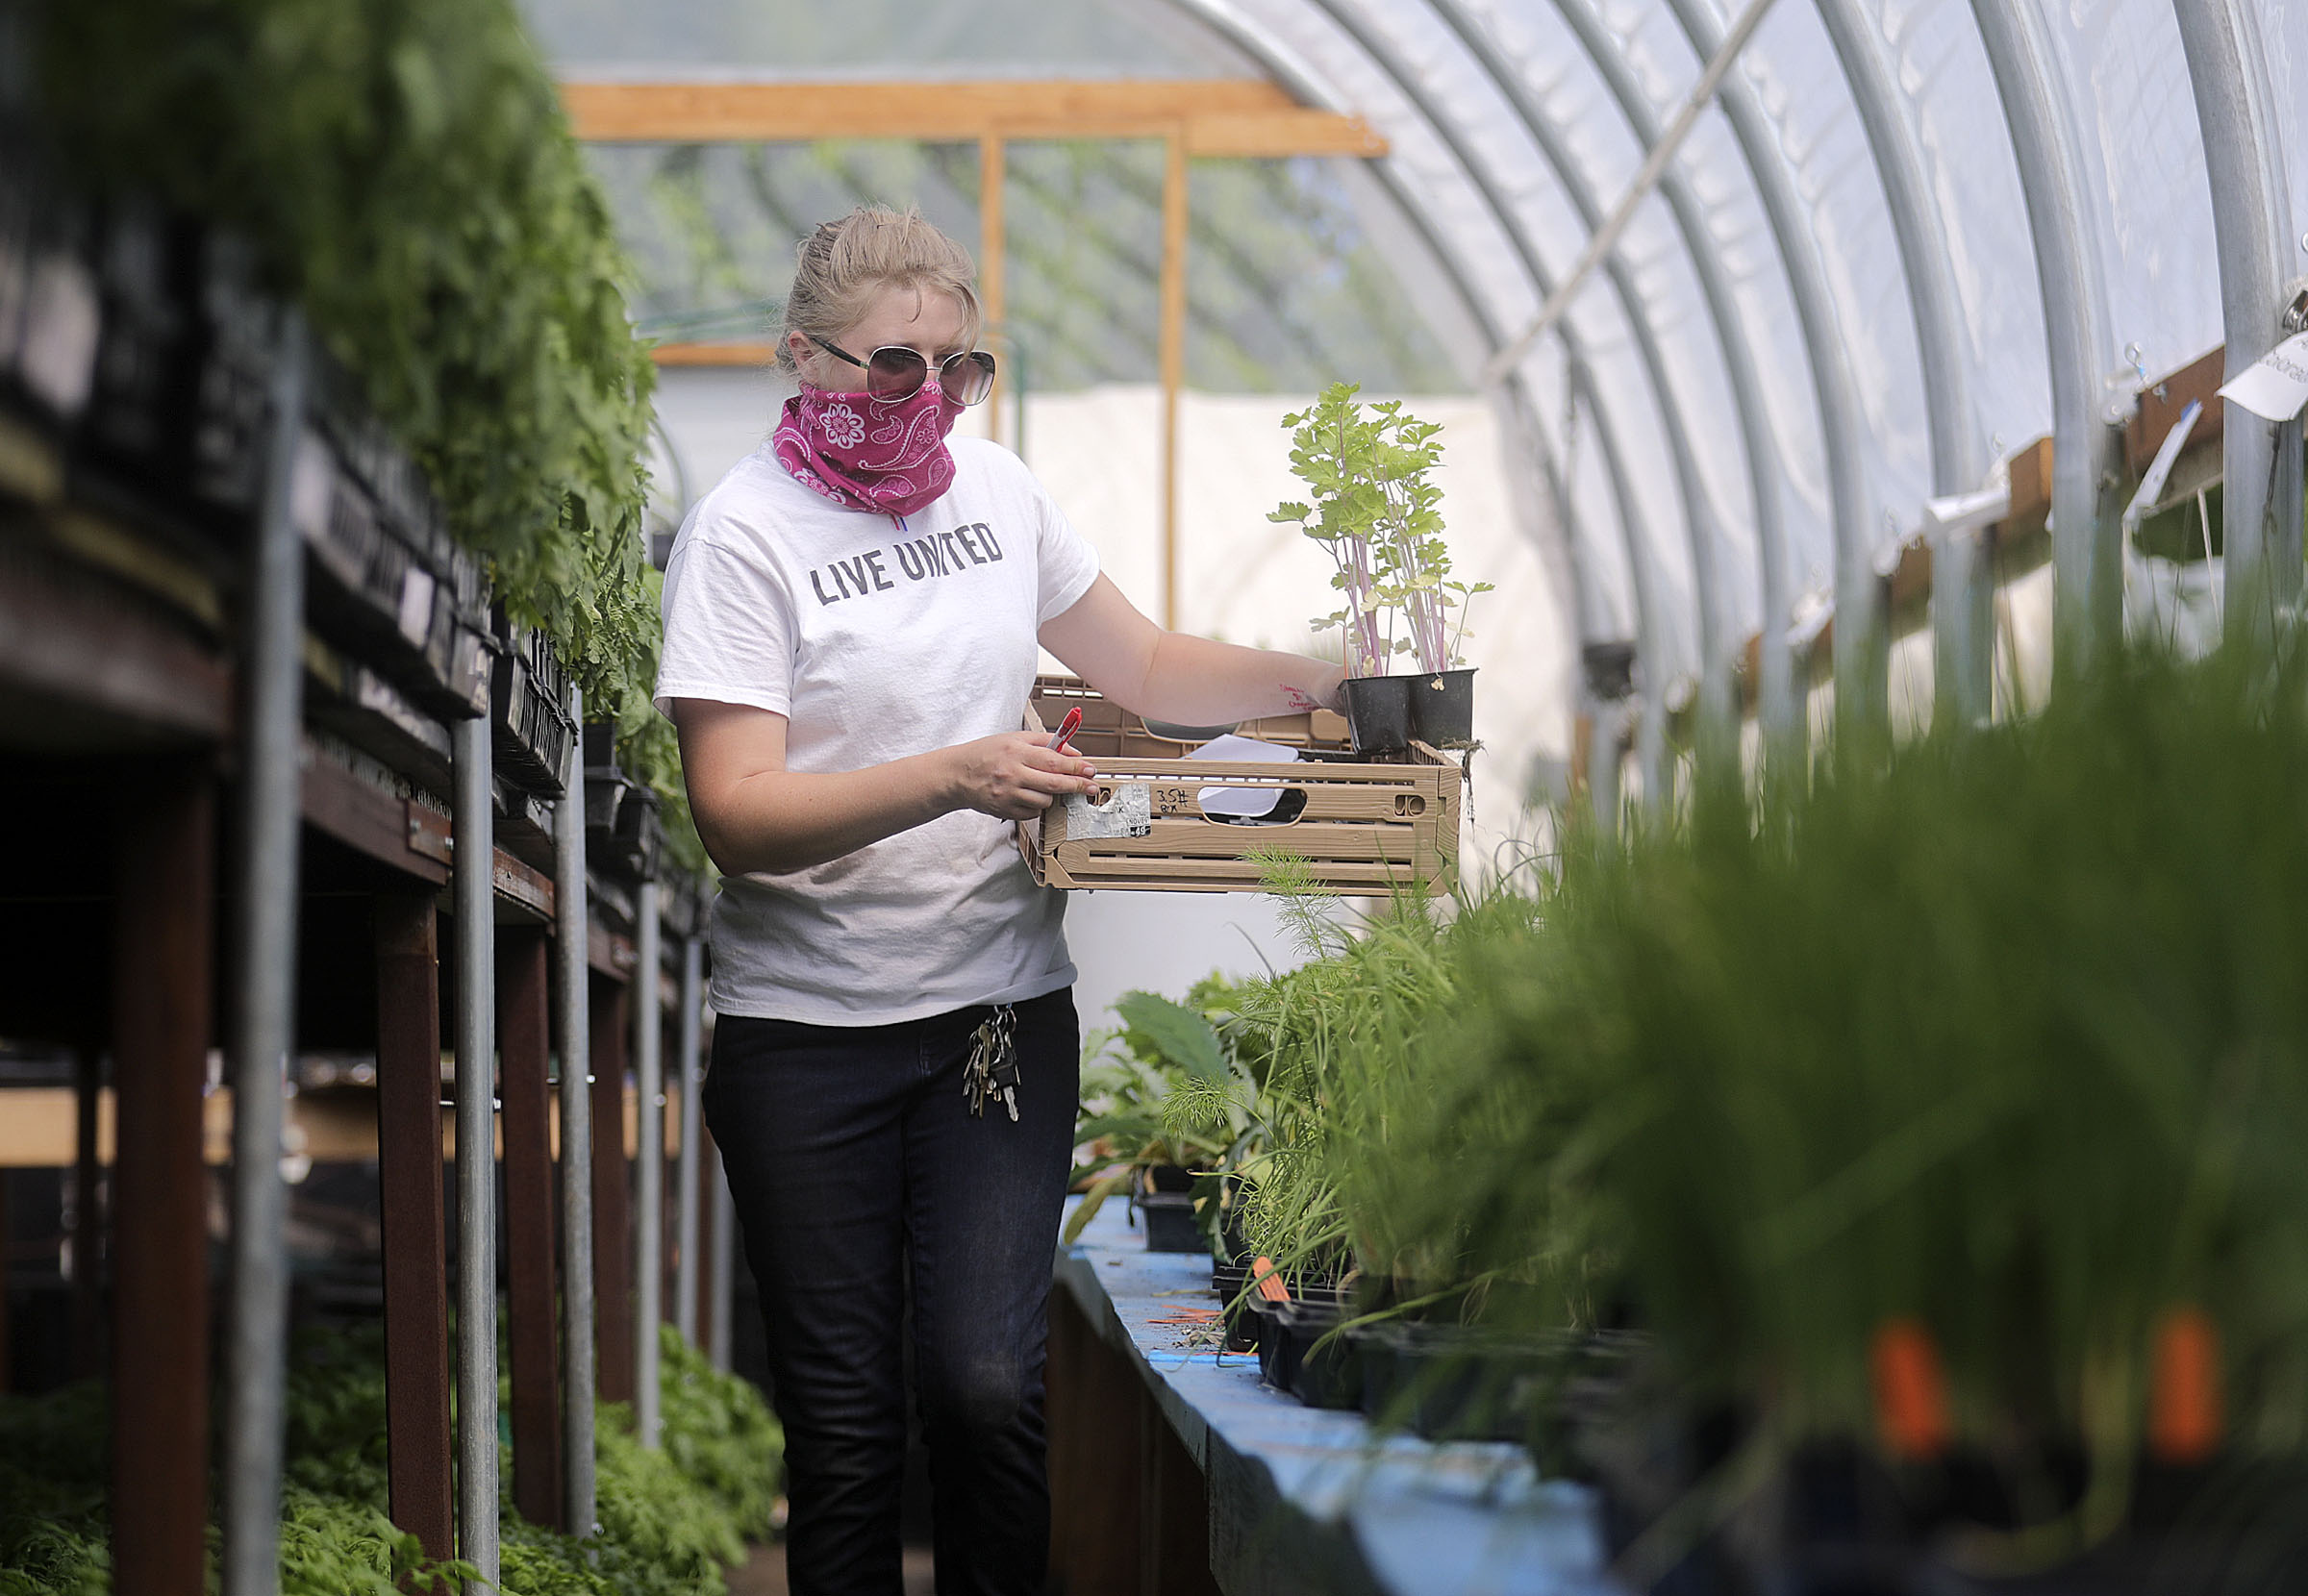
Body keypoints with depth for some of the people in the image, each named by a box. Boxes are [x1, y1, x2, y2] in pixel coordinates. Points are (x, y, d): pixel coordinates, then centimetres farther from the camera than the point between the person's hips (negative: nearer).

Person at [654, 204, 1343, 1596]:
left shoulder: (995, 487, 8)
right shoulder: (745, 532, -7)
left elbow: (1145, 665, 20)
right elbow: (737, 813, -15)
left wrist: (1310, 683, 3)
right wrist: (953, 778, -27)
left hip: (1004, 1009, 3)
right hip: (809, 1026, -3)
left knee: (986, 1384, -9)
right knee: (843, 1417, 2)